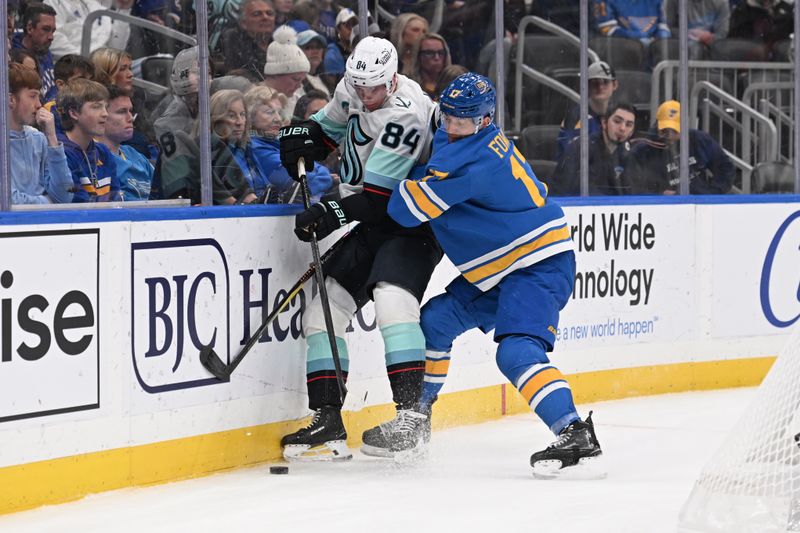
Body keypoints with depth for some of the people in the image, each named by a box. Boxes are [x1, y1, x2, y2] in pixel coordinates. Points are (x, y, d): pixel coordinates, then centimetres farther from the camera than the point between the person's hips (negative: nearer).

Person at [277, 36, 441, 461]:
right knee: (323, 311, 1)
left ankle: (410, 414, -30)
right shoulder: (353, 90, 0)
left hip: (412, 224, -9)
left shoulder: (406, 114, -25)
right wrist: (304, 137, 0)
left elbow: (380, 198, -27)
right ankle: (327, 423, 2)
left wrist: (335, 214, -35)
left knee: (392, 300, -31)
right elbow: (329, 127, 21)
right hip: (370, 225, 9)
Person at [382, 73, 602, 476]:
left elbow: (408, 209, -21)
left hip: (539, 266, -11)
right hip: (500, 269, 11)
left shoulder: (475, 160, -23)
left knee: (516, 351, -26)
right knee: (434, 320, 12)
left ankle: (574, 433, -32)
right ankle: (416, 418, 22)